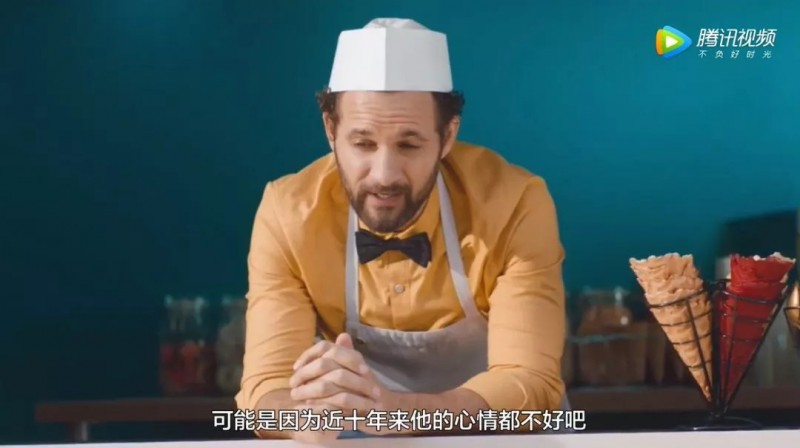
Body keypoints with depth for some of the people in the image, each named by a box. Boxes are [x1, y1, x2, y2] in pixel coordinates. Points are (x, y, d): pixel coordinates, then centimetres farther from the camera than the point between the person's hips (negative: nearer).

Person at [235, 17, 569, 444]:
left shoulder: (515, 204, -20)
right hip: (359, 439, 0)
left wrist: (394, 409, -43)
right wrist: (311, 412, -41)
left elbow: (532, 383, -25)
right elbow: (267, 385, -17)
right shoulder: (287, 212, -15)